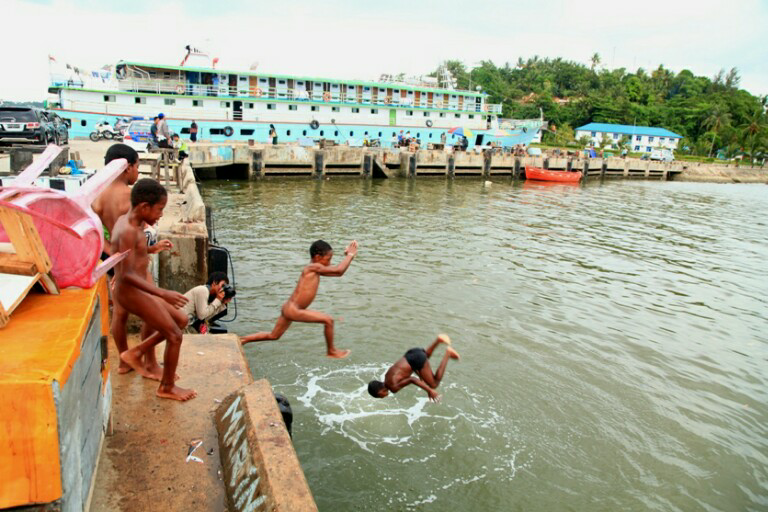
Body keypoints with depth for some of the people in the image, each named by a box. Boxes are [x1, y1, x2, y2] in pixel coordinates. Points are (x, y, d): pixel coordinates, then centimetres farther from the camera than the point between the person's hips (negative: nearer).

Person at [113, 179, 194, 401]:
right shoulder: (128, 231, -25)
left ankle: (135, 353, 24)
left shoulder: (127, 221, 5)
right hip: (131, 293, -10)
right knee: (174, 335, -1)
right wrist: (163, 293, -32)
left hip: (137, 290, 10)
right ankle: (167, 388, 16)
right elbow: (128, 275, -29)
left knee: (181, 320, 16)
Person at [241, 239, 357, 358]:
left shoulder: (316, 270, 11)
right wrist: (350, 255, -8)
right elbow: (338, 270, -18)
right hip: (293, 310, -10)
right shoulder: (313, 267, -15)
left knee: (273, 336, 26)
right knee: (328, 320, -10)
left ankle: (242, 340, 33)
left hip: (289, 309, 10)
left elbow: (339, 273, 15)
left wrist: (349, 255, 11)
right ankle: (331, 351, 7)